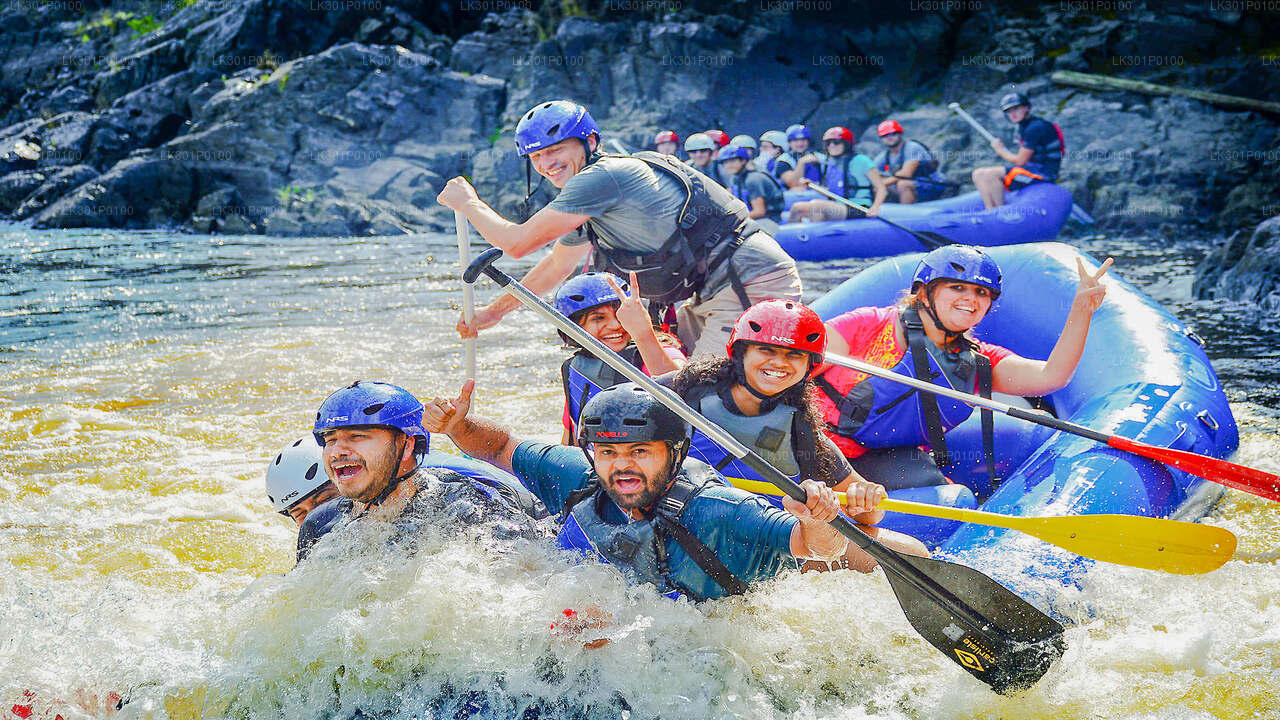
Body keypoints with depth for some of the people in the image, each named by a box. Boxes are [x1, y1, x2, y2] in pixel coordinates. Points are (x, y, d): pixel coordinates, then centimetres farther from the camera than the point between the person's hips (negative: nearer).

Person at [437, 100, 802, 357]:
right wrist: (493, 310, 39)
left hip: (753, 286, -10)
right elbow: (556, 264, 34)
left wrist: (467, 203, 7)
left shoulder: (603, 176, -14)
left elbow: (518, 243, -10)